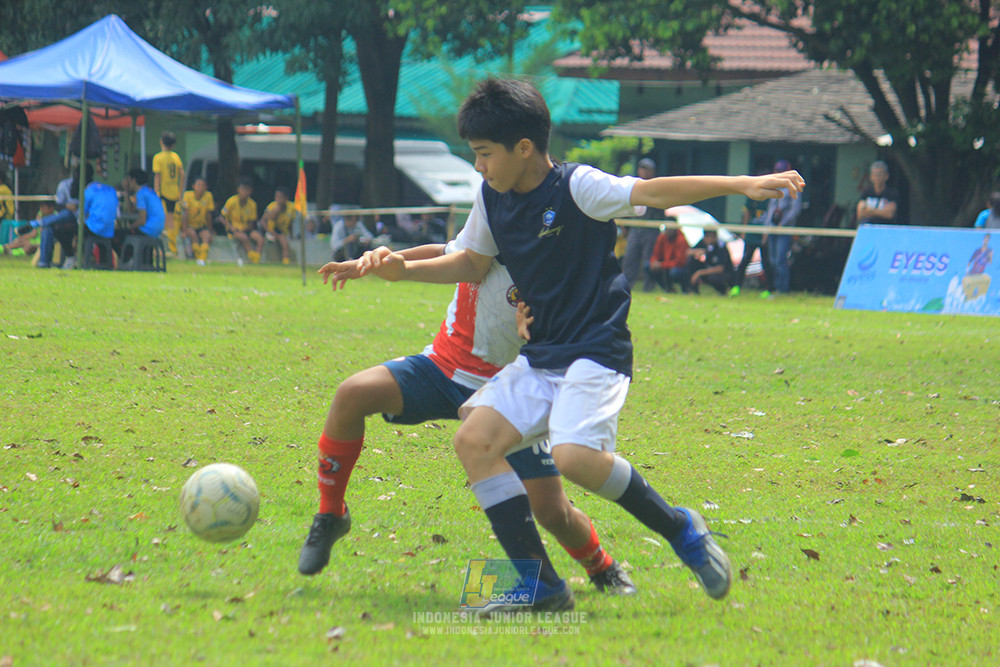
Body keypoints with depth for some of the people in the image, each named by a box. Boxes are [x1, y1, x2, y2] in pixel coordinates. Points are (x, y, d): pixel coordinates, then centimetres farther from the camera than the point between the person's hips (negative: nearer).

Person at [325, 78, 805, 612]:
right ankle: (541, 586, -8)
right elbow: (473, 264, 24)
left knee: (575, 456, -30)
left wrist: (742, 185, -31)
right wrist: (403, 269, 12)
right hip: (539, 357, 8)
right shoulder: (491, 200, 8)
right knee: (474, 441, -10)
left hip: (597, 351, -8)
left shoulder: (576, 187, -12)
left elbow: (653, 193, -21)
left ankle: (679, 529, -4)